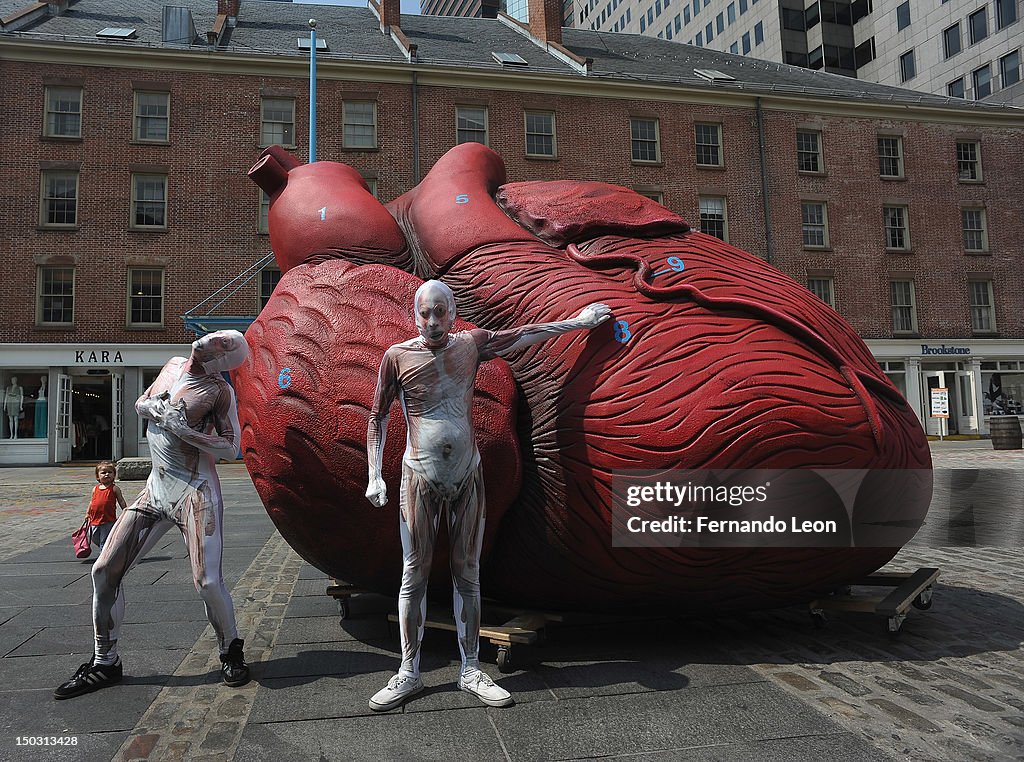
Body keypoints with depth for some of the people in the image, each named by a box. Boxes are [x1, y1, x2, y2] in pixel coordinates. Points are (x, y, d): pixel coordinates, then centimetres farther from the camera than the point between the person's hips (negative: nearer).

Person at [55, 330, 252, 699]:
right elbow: (139, 403, 20)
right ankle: (105, 663, 20)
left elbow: (231, 448, -10)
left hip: (195, 492, -7)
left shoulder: (219, 391, -8)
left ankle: (231, 651, 13)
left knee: (207, 581, -14)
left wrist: (184, 430, -20)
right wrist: (154, 408, -3)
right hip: (156, 490, 7)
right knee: (105, 571, 4)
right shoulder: (173, 366, 10)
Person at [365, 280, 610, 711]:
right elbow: (378, 418, 5)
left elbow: (525, 335, 18)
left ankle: (471, 671, 17)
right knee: (415, 574, 2)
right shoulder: (398, 356, -1)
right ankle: (408, 674, 14)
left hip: (467, 476, 2)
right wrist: (375, 475, -3)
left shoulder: (471, 344, 5)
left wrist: (578, 321, 25)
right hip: (420, 478, -2)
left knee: (467, 575, 7)